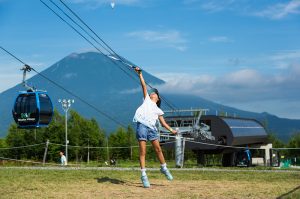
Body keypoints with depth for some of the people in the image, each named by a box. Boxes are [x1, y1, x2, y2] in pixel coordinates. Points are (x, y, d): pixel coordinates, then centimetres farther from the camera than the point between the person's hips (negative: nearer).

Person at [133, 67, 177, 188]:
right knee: (142, 152, -5)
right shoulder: (147, 100, 23)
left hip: (152, 128, 2)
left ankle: (164, 168, 23)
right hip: (142, 125, -2)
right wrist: (140, 74, 8)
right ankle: (143, 175, -3)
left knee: (158, 149, 1)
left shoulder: (158, 110, 23)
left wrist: (171, 130, 1)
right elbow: (144, 86, 15)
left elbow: (163, 123, 14)